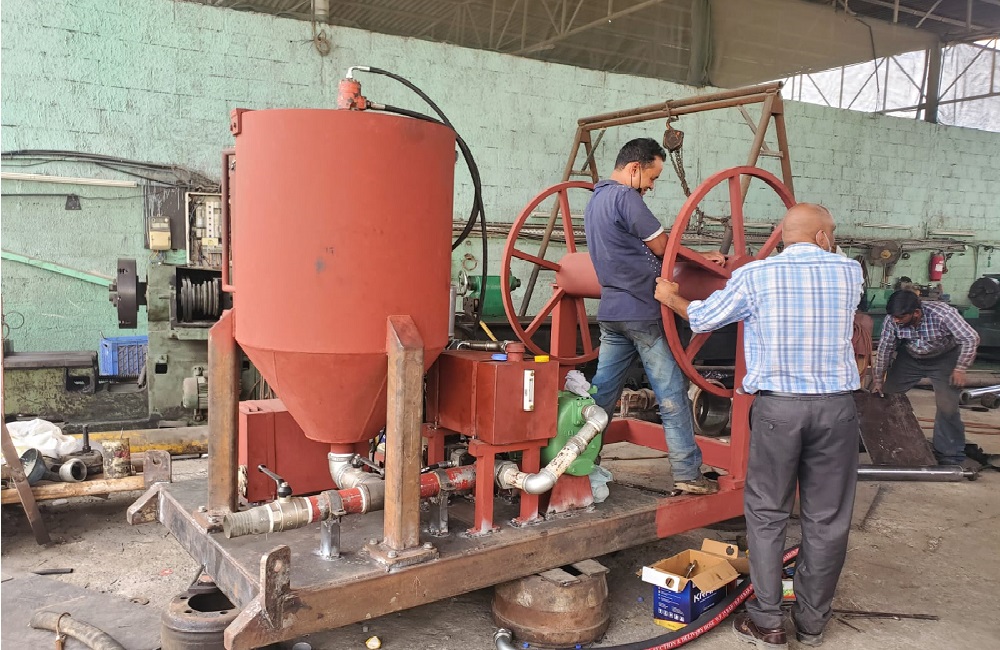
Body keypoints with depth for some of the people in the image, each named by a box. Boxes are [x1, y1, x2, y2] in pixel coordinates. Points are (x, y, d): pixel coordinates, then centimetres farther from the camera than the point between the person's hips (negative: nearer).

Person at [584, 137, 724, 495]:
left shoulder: (595, 201, 17)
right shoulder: (625, 197, -13)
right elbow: (662, 246, -10)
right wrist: (705, 258, 6)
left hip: (612, 310, 9)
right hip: (643, 311, -9)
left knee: (601, 393, 12)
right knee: (672, 395, 0)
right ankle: (687, 474, 6)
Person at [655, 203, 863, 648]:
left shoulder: (755, 276, -3)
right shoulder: (849, 272, 4)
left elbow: (702, 319, 7)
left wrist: (671, 298, 27)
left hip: (777, 406, -2)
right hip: (836, 407, 2)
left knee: (766, 514, 11)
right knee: (827, 519, 12)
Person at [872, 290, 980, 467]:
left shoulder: (943, 314, -34)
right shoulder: (892, 320, -25)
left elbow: (971, 339, -25)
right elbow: (885, 348, -11)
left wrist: (960, 369, -23)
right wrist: (878, 378, -5)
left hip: (944, 358, -3)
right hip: (910, 358, 3)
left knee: (947, 405, -10)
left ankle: (950, 455, 5)